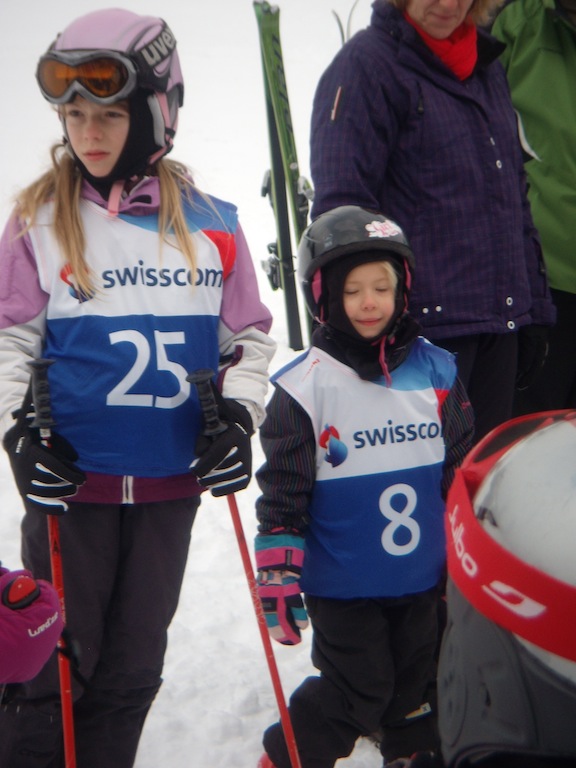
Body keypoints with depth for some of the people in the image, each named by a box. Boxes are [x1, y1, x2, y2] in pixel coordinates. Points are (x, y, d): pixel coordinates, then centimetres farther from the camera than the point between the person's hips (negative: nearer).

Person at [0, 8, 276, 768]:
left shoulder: (209, 222, 2)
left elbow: (250, 335, 10)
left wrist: (238, 417, -3)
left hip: (173, 483, 3)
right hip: (71, 479, -2)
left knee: (132, 671, 15)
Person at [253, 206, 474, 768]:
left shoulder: (435, 371, 0)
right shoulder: (304, 386, -13)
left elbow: (462, 472, 9)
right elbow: (282, 492, -10)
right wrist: (276, 572, -11)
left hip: (423, 576, 5)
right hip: (341, 585, -4)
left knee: (415, 684, 20)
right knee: (358, 691, 1)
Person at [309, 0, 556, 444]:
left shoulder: (488, 67, 16)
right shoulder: (368, 63, -6)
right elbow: (342, 207, -13)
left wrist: (534, 309, 16)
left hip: (500, 324, 7)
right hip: (426, 326, -7)